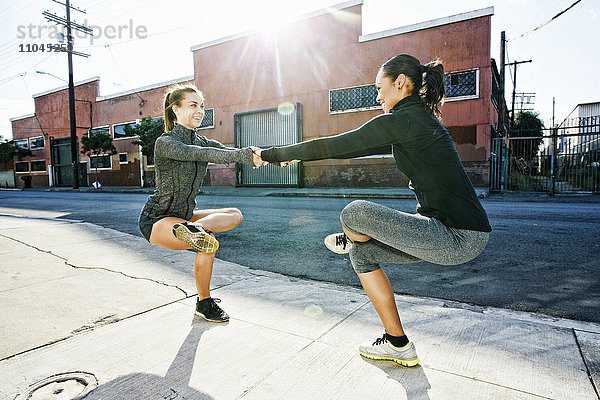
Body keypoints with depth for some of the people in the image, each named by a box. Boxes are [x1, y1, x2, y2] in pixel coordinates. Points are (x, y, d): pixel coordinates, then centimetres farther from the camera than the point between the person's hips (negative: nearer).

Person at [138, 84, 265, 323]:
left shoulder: (202, 141, 4)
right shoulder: (165, 143, -17)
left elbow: (230, 152, -11)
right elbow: (202, 155, -36)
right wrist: (245, 155, -44)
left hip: (183, 215, 8)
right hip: (155, 220, -7)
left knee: (235, 215, 0)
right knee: (209, 244, -28)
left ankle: (194, 229, -22)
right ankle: (204, 304, -7)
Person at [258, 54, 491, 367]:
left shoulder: (403, 119, -14)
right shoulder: (419, 119, 16)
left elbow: (337, 144, -14)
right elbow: (354, 148, 20)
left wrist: (276, 153, -2)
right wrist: (299, 155, 22)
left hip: (459, 238, -10)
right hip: (450, 229, 10)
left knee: (354, 212, -19)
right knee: (362, 253, 11)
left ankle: (350, 238, 19)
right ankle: (398, 345, 21)